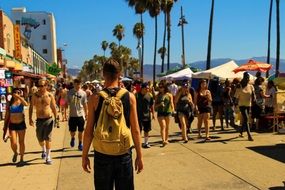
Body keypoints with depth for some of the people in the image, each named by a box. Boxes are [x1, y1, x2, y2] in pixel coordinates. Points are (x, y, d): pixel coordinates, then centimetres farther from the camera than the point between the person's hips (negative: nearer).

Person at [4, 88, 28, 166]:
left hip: (21, 124, -1)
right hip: (12, 125, 1)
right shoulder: (9, 103, 2)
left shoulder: (21, 101, -2)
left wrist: (19, 97, -25)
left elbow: (26, 104, -27)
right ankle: (15, 153, 27)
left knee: (21, 142, 7)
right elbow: (7, 115, 7)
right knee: (13, 143, -6)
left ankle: (21, 159, 22)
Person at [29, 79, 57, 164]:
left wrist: (56, 119, 0)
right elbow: (31, 107, 4)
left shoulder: (50, 96, -5)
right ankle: (43, 150, 44)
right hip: (39, 120, 3)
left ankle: (48, 156, 3)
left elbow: (54, 108, 2)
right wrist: (30, 118, -3)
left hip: (48, 119, -2)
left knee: (48, 138, -5)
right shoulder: (35, 96, -2)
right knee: (40, 138, 15)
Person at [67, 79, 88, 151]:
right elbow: (67, 103, 4)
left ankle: (80, 144, 23)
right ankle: (73, 138, 39)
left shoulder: (83, 93, -2)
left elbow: (85, 104, 4)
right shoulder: (70, 92, -2)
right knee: (72, 131, 6)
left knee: (80, 131, 7)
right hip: (72, 115, 0)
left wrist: (86, 113, 5)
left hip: (81, 115, 0)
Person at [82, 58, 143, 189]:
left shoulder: (95, 98, -6)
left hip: (102, 154, 0)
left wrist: (84, 156, 7)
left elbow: (88, 131, -4)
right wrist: (139, 156, 5)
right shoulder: (130, 97, -5)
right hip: (124, 154, 0)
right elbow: (135, 130, -4)